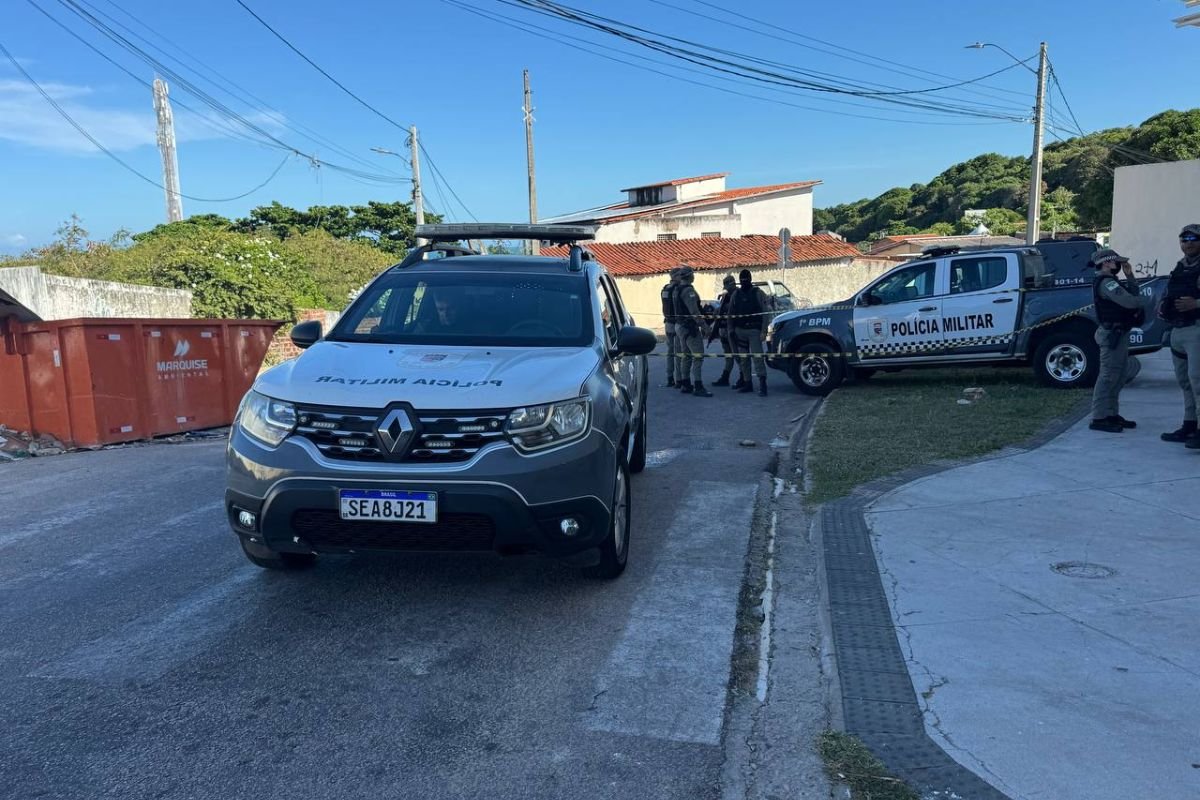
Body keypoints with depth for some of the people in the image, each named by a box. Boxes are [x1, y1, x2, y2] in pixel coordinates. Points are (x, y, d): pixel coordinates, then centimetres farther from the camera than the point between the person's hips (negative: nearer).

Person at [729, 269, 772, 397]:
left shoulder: (758, 293, -2)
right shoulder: (736, 294, 11)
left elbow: (766, 313, -6)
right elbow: (731, 313, 15)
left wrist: (763, 331, -13)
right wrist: (732, 329, 8)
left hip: (754, 330, -5)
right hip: (740, 330, 5)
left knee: (758, 356, -13)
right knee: (743, 358, 7)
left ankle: (762, 385, -16)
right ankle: (747, 383, 15)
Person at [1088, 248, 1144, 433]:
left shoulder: (1110, 281, 19)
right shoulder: (1106, 282, -15)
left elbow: (1133, 293, 18)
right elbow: (1130, 301, -25)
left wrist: (1129, 275, 9)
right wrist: (1138, 301, -4)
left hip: (1119, 333, 11)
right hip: (1113, 333, -11)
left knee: (1117, 377, 15)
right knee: (1108, 376, -10)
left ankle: (1111, 414, 23)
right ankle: (1099, 418, -8)